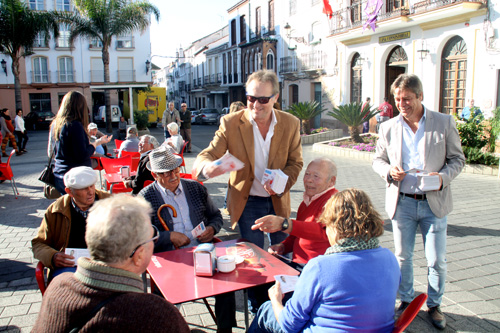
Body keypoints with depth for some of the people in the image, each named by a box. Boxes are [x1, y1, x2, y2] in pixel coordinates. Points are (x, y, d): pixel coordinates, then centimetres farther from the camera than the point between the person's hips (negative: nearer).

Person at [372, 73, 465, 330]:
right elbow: (378, 159, 11)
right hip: (402, 203, 2)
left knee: (437, 261, 6)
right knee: (402, 257, 13)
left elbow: (457, 159, 2)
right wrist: (388, 170, -12)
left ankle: (434, 305, 30)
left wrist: (443, 176, -17)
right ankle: (406, 301, 33)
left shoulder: (444, 123, -2)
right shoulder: (388, 128, 3)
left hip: (434, 203, -1)